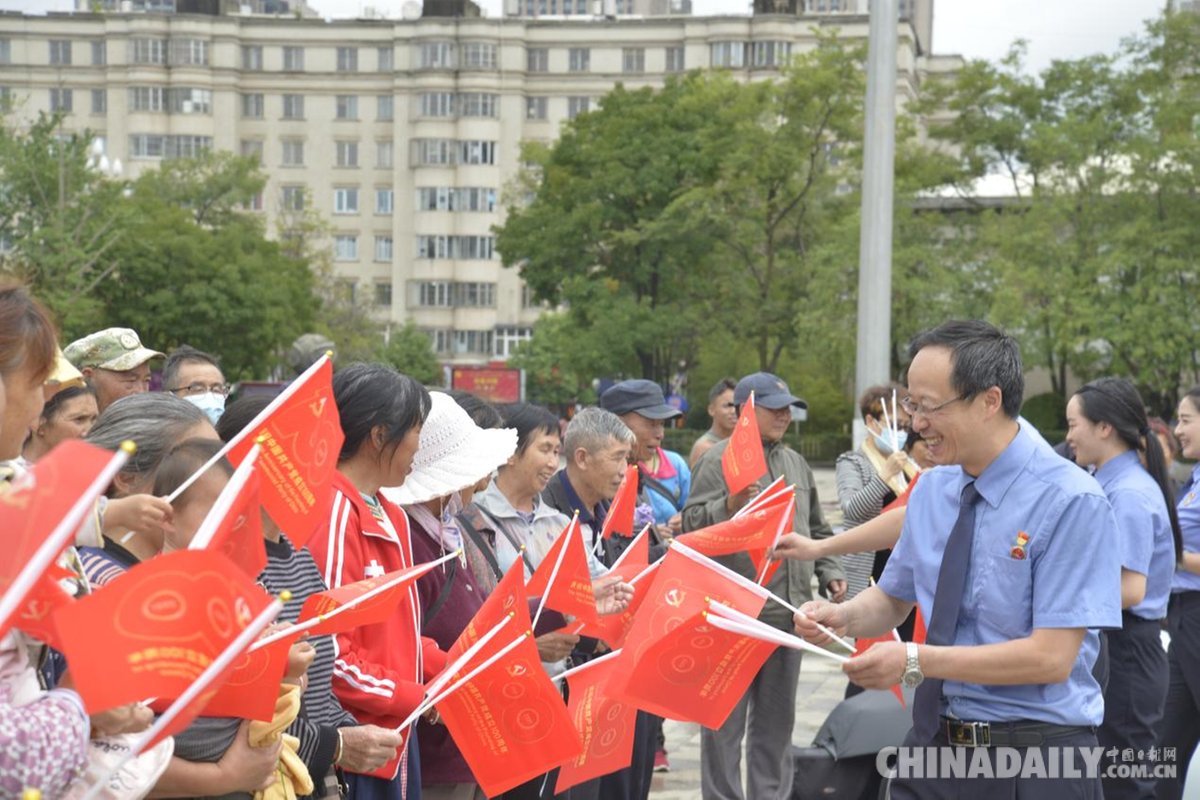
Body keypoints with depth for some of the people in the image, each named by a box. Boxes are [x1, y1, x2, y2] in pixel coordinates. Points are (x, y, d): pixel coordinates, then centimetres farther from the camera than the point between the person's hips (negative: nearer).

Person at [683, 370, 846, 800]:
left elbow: (817, 530, 25)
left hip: (788, 611, 7)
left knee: (776, 717, 15)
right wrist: (729, 506, -31)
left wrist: (829, 571, 12)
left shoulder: (795, 462, 16)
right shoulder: (720, 459, -6)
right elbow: (691, 525, -15)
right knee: (727, 719, 1)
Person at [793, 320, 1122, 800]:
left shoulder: (1071, 502, -16)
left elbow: (1050, 657, -20)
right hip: (934, 743, 6)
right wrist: (843, 617, -5)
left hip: (1035, 761, -5)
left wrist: (916, 661, -22)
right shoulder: (932, 489, 4)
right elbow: (893, 599, 17)